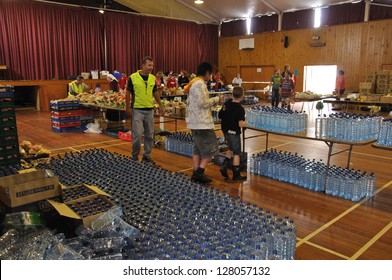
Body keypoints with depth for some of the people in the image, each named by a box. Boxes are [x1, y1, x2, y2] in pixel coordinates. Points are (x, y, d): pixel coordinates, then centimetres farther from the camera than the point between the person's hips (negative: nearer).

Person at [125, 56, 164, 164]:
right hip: (137, 110, -4)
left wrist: (160, 105, 13)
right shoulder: (133, 77, -6)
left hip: (149, 110, 5)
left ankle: (147, 156, 20)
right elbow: (128, 93, -2)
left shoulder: (153, 78, 7)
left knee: (149, 135, 8)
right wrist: (128, 107, -6)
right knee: (137, 134, -5)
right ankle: (135, 156, 13)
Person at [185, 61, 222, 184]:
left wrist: (212, 100, 12)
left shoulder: (194, 83, 16)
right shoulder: (200, 84, -15)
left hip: (195, 122, 10)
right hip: (202, 123, -10)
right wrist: (216, 99, -6)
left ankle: (196, 173, 16)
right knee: (210, 149, -2)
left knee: (198, 148, 14)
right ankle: (199, 173, -4)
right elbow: (203, 103, -19)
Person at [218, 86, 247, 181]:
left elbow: (220, 116, 6)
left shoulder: (226, 103, -2)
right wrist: (245, 122, -5)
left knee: (231, 149, 26)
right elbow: (241, 124, -25)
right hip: (234, 132, -6)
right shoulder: (240, 109, -21)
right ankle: (236, 175, 13)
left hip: (225, 131, 7)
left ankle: (224, 167, 16)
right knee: (236, 153, 6)